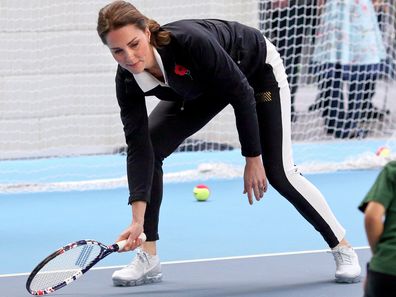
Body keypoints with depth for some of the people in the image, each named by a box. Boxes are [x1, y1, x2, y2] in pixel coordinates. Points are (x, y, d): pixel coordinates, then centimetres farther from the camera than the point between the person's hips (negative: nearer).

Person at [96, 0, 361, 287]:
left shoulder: (189, 41, -43)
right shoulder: (128, 80, -26)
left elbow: (242, 93, -31)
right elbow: (139, 146, -27)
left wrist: (253, 159, -26)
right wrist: (138, 219, -34)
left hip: (258, 69, -5)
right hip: (199, 87, 5)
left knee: (277, 172, -10)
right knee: (149, 146, -10)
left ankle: (343, 247, 9)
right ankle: (149, 259, -1)